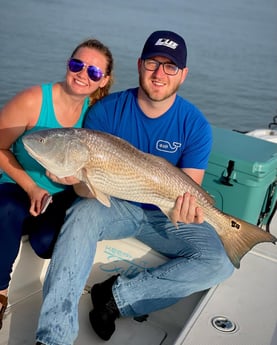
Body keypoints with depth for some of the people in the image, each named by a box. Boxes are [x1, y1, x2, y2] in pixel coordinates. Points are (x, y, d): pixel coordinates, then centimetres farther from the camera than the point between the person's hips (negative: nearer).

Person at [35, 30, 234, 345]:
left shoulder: (195, 124, -9)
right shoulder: (107, 110, -9)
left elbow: (189, 189, -9)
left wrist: (189, 207, -34)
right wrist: (76, 177, -34)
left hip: (164, 215, 1)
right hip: (115, 206, 0)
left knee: (220, 262, -21)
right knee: (83, 212, -34)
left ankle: (118, 297, -16)